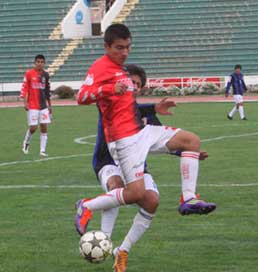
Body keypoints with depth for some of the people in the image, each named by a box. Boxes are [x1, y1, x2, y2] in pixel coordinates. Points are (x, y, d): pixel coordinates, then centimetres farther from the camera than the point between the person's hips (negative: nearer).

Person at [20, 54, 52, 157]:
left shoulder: (45, 75, 10)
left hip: (44, 106, 4)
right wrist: (25, 102, -13)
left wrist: (49, 105, 20)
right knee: (33, 127, -6)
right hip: (32, 106, -4)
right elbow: (24, 88, -5)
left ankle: (42, 150, 2)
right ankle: (26, 143, 23)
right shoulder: (29, 73, -3)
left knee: (44, 127, -2)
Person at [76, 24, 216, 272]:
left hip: (142, 131, 9)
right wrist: (111, 89, -42)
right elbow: (82, 97, -27)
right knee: (137, 193, -17)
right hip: (124, 138, -9)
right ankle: (86, 207, 3)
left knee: (191, 140, -2)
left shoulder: (119, 68, 20)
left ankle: (189, 199, -7)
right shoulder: (101, 67, -10)